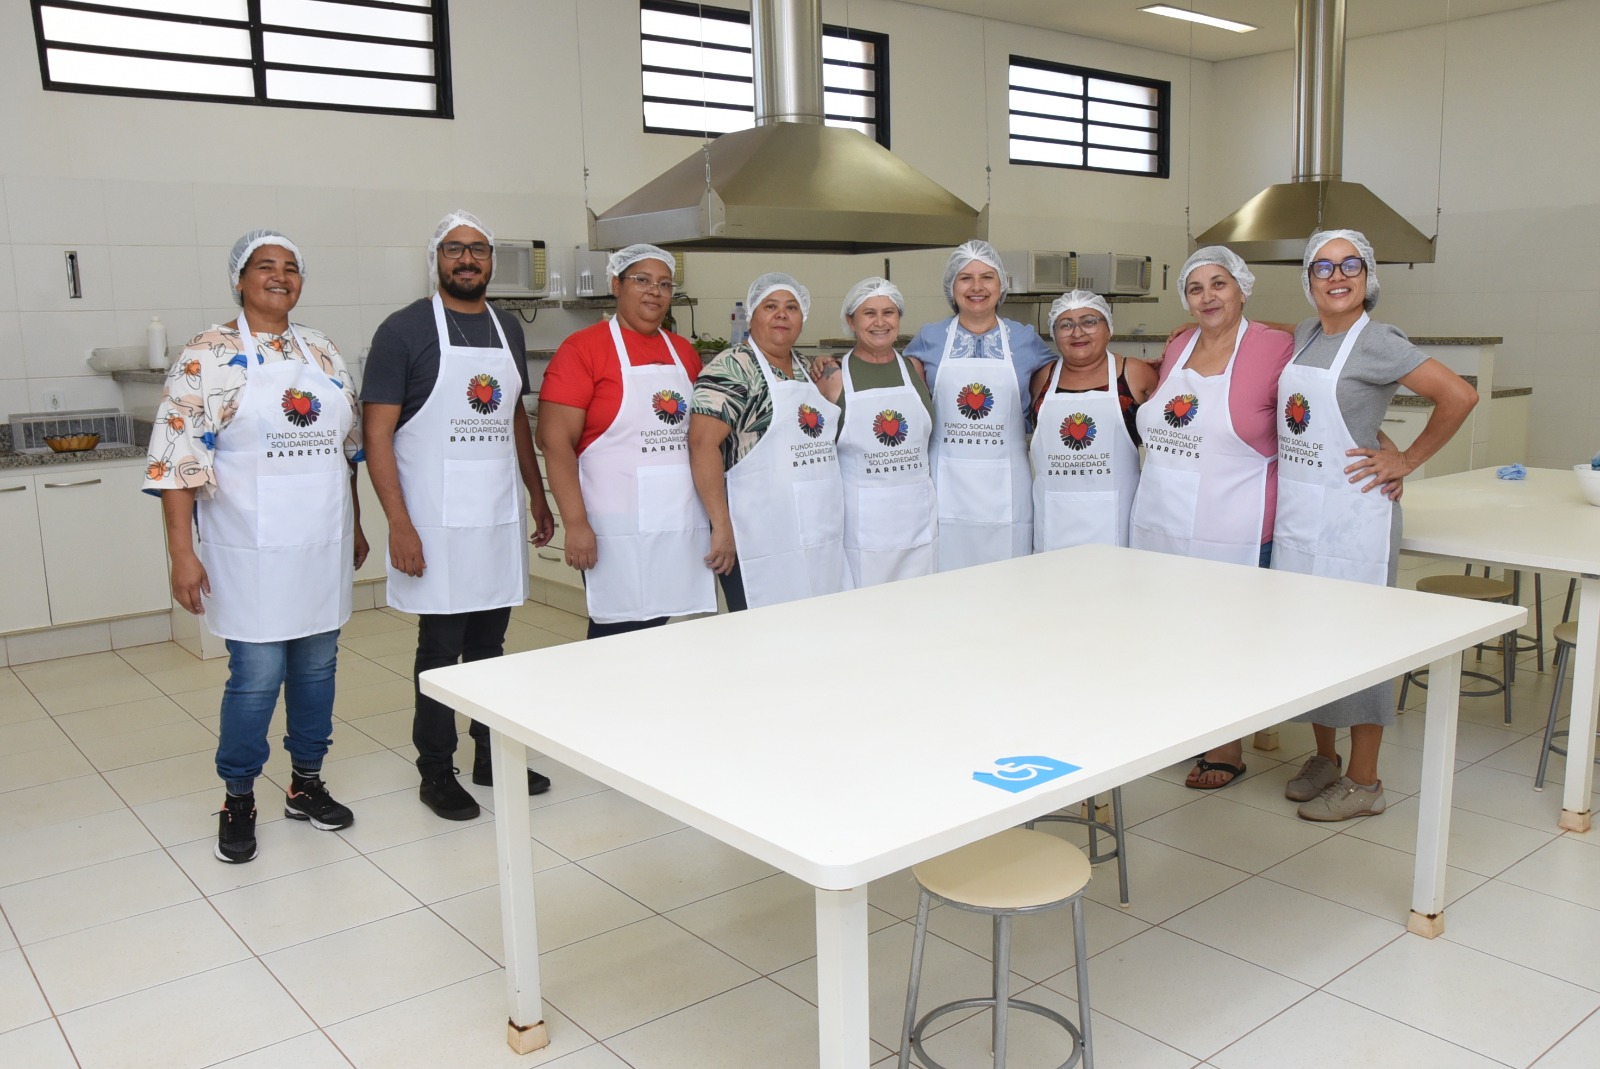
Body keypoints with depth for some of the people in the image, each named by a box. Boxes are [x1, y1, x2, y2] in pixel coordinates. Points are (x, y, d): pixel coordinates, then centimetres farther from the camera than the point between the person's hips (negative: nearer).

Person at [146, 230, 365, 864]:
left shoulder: (323, 352, 10)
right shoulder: (208, 356, -6)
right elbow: (177, 460, -9)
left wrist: (355, 526, 17)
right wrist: (182, 552, -13)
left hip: (324, 547, 5)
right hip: (254, 553, -5)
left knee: (317, 665, 12)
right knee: (257, 676, -1)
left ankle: (306, 783, 28)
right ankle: (238, 800, 19)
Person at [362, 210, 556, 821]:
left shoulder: (507, 328, 12)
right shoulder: (404, 330, -6)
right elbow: (377, 434, -10)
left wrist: (538, 496, 16)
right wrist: (399, 524, -16)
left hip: (500, 514, 5)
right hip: (437, 519, -5)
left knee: (490, 641, 14)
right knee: (441, 646, 3)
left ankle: (493, 755, 27)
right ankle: (436, 771, 17)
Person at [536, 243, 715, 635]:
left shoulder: (684, 352, 13)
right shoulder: (583, 348, -5)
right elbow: (556, 442, -10)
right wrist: (575, 523, -16)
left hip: (681, 524, 5)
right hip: (617, 529, -5)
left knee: (658, 627, 8)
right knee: (619, 637, 0)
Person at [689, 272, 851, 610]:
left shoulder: (808, 369, 15)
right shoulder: (732, 367, -8)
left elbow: (826, 438, 22)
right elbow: (703, 444, -17)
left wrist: (830, 396, 3)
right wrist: (722, 527, -21)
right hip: (762, 541, -7)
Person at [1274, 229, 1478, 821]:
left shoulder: (1377, 341, -10)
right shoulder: (1303, 335, 10)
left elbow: (1460, 396, -16)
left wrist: (1406, 461, -10)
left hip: (1350, 510, -7)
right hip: (1294, 507, 7)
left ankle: (1363, 783, 12)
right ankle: (1325, 759, 28)